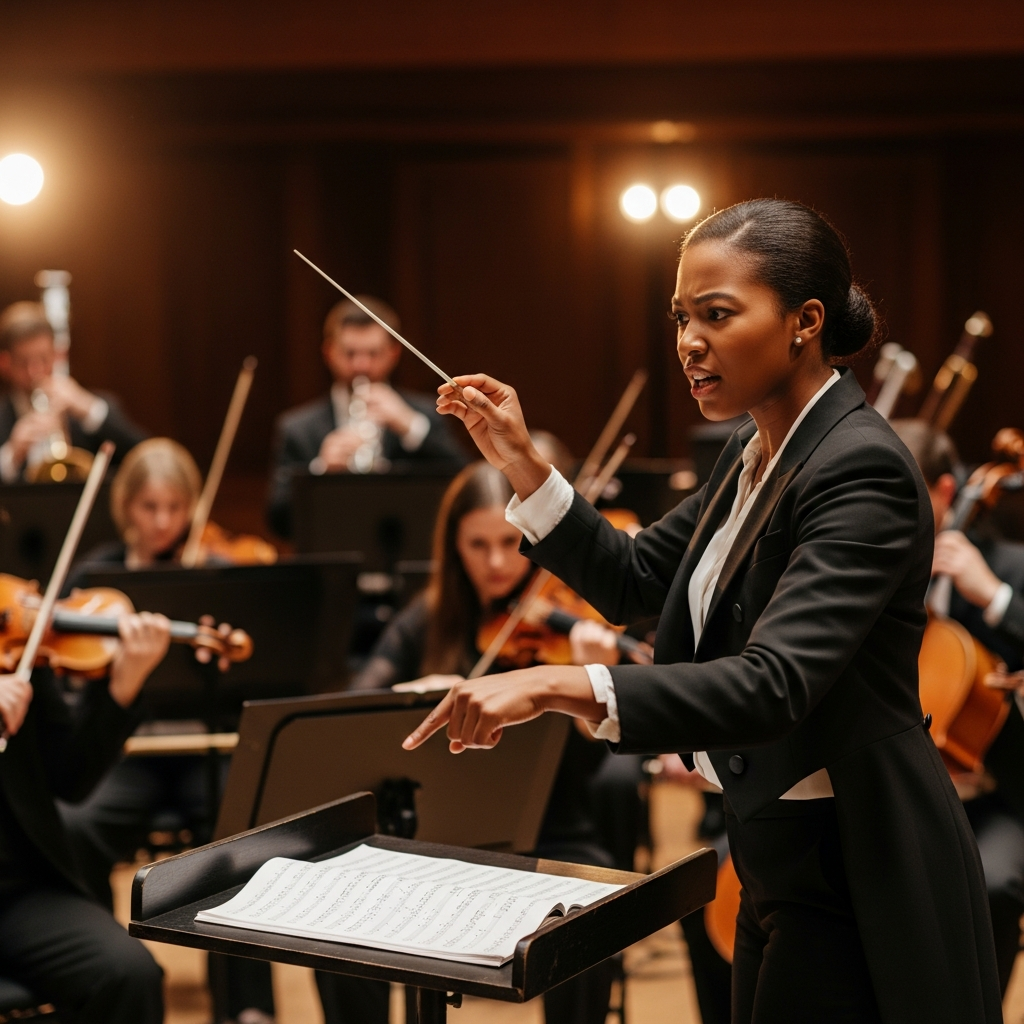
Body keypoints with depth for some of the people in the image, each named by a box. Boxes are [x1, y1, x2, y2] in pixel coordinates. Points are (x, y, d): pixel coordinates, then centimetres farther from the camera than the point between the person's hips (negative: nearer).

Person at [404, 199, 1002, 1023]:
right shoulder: (756, 453, 7)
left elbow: (771, 686, -34)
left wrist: (558, 686, -42)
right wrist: (521, 464, 0)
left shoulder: (862, 470, -23)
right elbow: (631, 582, 13)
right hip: (777, 862, 9)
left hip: (854, 883, -9)